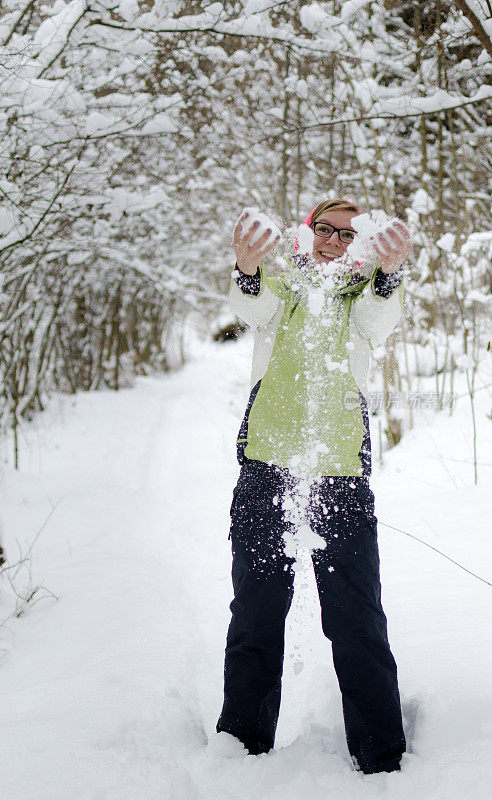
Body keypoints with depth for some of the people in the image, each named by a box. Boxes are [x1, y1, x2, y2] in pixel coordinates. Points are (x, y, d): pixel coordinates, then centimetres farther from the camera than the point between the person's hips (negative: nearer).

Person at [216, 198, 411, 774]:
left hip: (342, 472, -1)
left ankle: (381, 757, 9)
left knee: (357, 617, -1)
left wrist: (388, 274, -35)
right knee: (255, 612, 6)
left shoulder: (363, 297, 14)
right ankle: (244, 742, 20)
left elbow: (380, 323, -11)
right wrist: (247, 272, -35)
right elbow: (252, 310, -10)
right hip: (267, 465, 1)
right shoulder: (278, 289, 14)